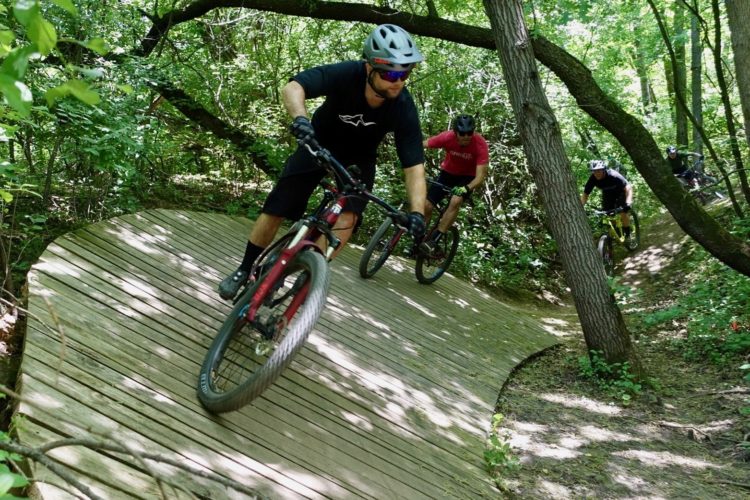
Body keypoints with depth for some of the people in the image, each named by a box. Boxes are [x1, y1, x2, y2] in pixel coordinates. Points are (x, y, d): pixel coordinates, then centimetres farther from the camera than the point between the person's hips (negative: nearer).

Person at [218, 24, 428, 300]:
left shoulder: (404, 108, -28)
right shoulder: (347, 74, -32)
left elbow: (414, 166, -26)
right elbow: (292, 87, -41)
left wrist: (417, 212, -40)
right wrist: (300, 118, -62)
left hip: (357, 158, 1)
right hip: (319, 143, 0)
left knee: (347, 218, -24)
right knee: (274, 210, -4)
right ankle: (244, 270, 18)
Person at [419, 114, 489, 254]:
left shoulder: (480, 144, -31)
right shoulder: (447, 137, -27)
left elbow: (480, 176, -33)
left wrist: (466, 189, -50)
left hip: (468, 177, -2)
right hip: (448, 172, 2)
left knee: (455, 201, -30)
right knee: (427, 205, -7)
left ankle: (433, 240, -24)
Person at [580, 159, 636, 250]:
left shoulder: (613, 176, -38)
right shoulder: (592, 179, -27)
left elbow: (628, 187, -43)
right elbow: (585, 195, -20)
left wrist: (628, 203, -58)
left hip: (620, 192, -4)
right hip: (607, 194, 4)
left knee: (623, 213, -21)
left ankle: (628, 236, -4)